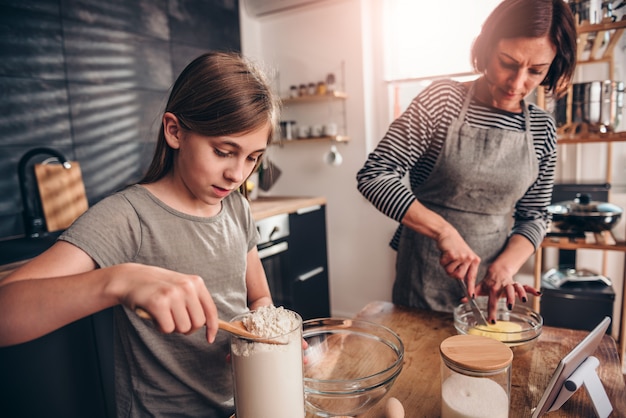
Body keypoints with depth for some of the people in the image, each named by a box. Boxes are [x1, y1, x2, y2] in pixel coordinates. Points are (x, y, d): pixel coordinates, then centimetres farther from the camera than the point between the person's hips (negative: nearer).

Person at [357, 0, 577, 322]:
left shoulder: (542, 128, 0)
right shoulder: (442, 100, -12)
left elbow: (534, 216, 6)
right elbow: (373, 176, -18)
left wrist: (505, 266, -13)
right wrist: (444, 230, -26)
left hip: (490, 282, 4)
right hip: (423, 282, -3)